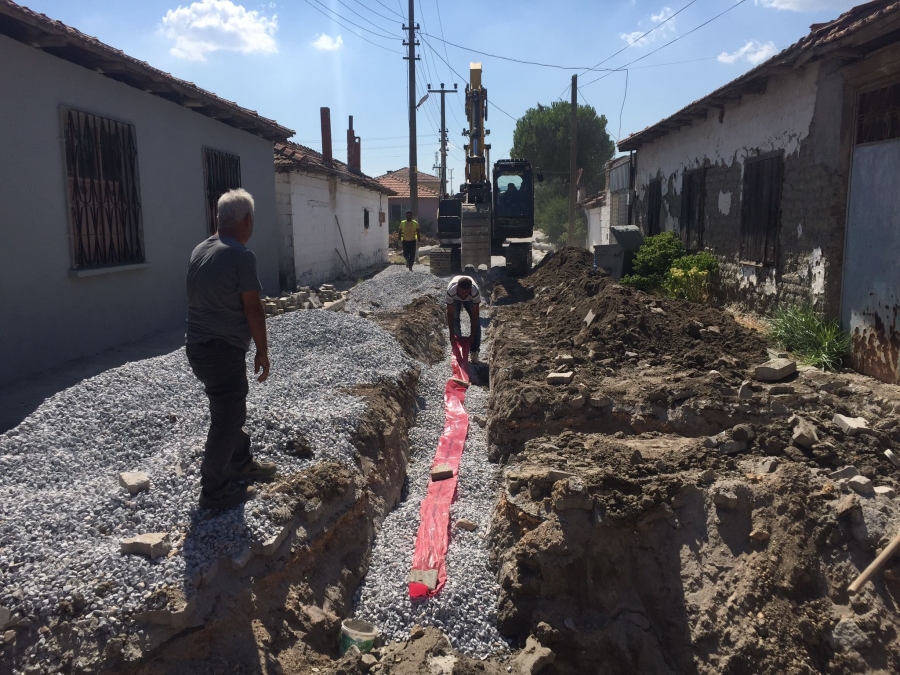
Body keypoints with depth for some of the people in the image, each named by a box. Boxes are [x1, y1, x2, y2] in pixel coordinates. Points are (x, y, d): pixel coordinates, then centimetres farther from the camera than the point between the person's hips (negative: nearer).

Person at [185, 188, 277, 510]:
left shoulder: (199, 251, 9)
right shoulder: (241, 255, -17)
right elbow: (253, 308, -16)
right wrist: (263, 351, -5)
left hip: (198, 345, 9)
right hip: (224, 350, -9)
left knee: (232, 410, 24)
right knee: (226, 419, 3)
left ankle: (241, 464, 40)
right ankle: (215, 490, 14)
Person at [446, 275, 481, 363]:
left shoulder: (476, 292, -44)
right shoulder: (451, 291, -44)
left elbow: (475, 315, -34)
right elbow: (450, 314, -34)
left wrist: (472, 335, -31)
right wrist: (451, 335, -32)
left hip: (470, 299, 0)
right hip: (455, 299, 0)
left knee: (476, 322, -12)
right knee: (454, 321, -12)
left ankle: (474, 351, -1)